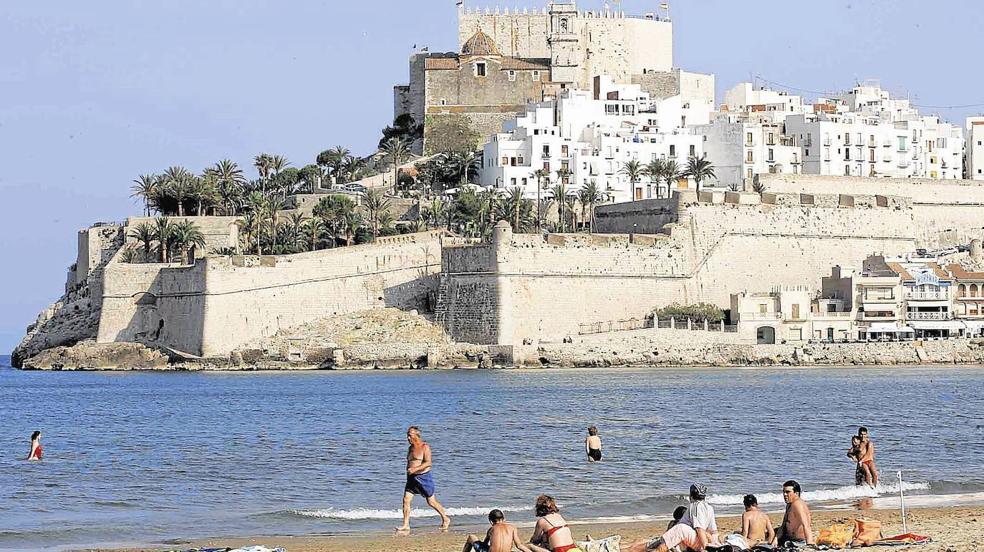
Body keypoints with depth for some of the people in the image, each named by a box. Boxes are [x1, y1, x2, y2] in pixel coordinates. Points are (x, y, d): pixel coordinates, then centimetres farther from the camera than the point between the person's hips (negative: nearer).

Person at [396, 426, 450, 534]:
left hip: (424, 477, -7)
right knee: (406, 500, -8)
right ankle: (406, 526, -7)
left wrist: (415, 469, -30)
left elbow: (428, 463, -20)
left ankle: (445, 520, 23)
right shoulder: (410, 448, 13)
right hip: (412, 478, 7)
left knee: (431, 502, 4)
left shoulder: (425, 447, -10)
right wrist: (408, 471, 14)